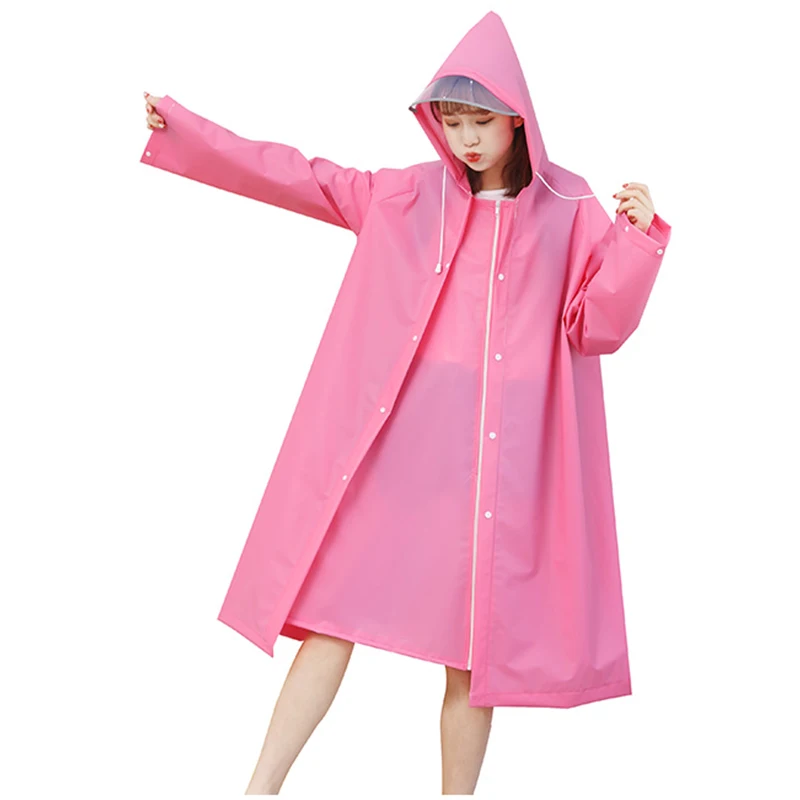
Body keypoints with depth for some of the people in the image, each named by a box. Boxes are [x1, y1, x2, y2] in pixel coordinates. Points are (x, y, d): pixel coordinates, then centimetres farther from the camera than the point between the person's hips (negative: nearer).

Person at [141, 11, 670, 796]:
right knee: (336, 614, 1)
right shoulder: (405, 195, 9)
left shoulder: (568, 212, 4)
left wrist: (638, 238, -17)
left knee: (473, 649, 5)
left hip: (503, 458, -1)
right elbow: (296, 176, 13)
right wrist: (181, 130, 13)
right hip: (399, 441, 1)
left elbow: (596, 326, -2)